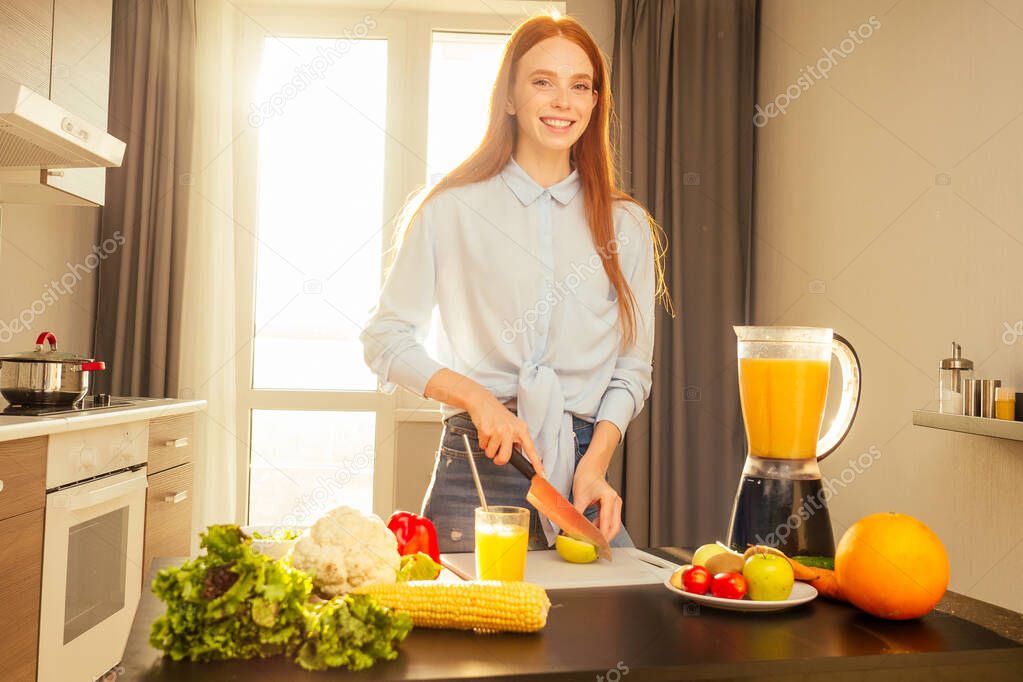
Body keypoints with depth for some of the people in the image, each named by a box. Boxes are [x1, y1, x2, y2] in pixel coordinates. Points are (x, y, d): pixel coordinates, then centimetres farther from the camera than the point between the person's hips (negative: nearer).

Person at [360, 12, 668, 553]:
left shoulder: (627, 225, 8)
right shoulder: (453, 209, 2)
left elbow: (632, 369, 8)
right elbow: (385, 337, 1)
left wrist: (595, 462, -8)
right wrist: (477, 397, -12)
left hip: (584, 469, 2)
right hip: (478, 463, -1)